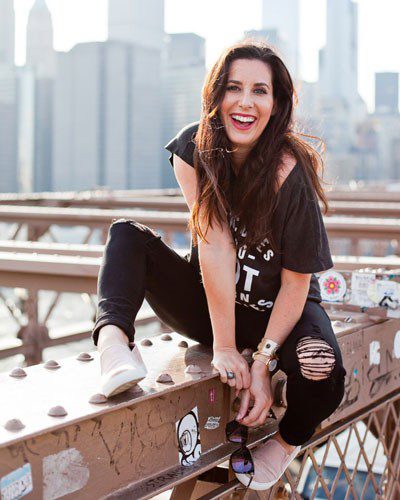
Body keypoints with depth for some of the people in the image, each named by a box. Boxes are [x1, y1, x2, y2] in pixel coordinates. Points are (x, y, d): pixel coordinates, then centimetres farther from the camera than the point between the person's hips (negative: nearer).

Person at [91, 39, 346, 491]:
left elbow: (296, 281, -16)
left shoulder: (292, 173, -22)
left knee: (321, 374, -32)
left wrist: (262, 362, -23)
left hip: (277, 309, -3)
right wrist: (224, 347, -23)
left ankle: (289, 440, 4)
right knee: (127, 236, -12)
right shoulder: (193, 149, -13)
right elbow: (215, 247, -21)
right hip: (208, 303, 3)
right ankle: (113, 338, -39)